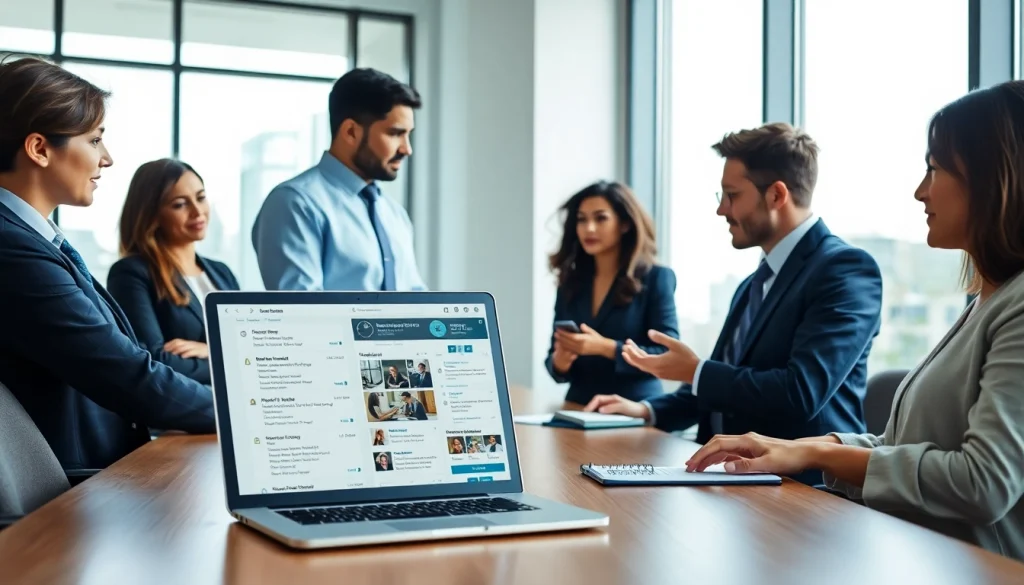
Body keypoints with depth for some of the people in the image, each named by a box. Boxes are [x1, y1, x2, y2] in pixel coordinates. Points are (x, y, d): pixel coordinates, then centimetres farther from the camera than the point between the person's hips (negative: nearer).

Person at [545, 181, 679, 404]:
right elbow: (555, 360, 12)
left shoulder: (656, 278, 0)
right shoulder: (570, 283, 10)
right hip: (579, 409, 5)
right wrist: (559, 362, -9)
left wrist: (606, 348, -17)